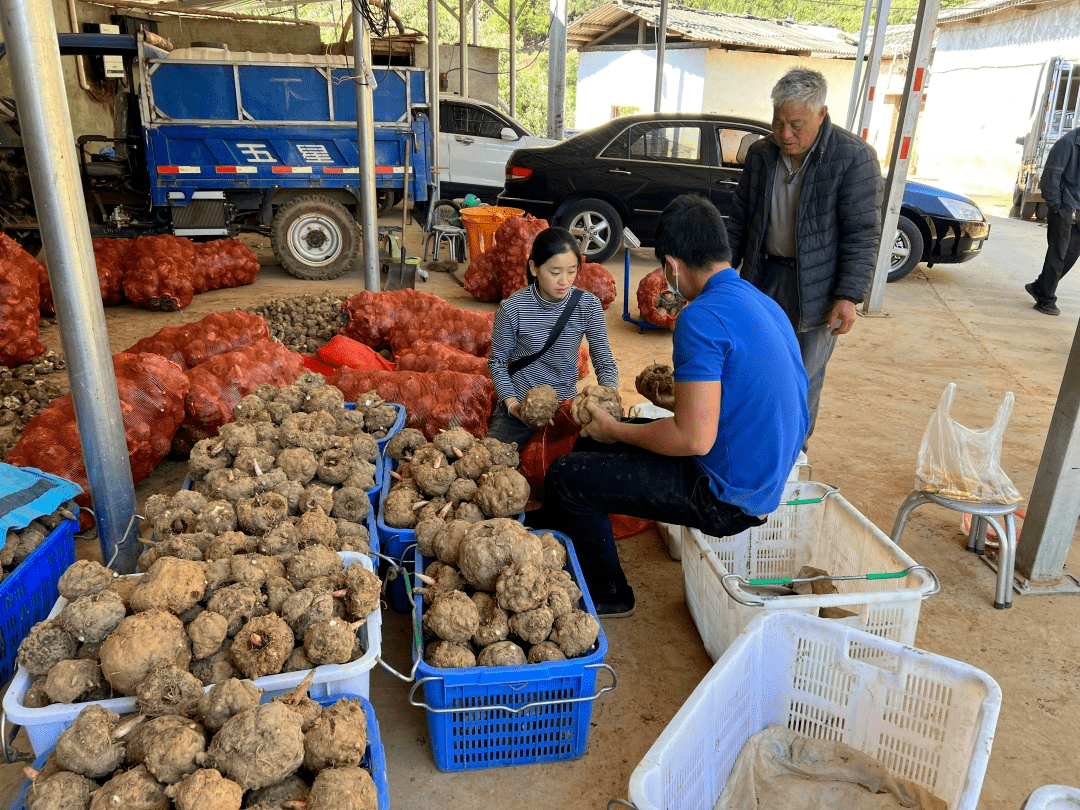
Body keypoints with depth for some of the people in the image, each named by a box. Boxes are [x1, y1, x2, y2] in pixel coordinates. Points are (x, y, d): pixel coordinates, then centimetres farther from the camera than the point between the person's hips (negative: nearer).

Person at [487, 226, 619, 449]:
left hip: (566, 405, 2)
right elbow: (497, 361, -3)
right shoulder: (512, 309, -15)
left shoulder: (588, 306, -11)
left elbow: (604, 362, -8)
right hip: (519, 405, -1)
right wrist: (511, 402, -17)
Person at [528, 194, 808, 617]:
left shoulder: (702, 317, -24)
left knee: (565, 476, -1)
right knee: (592, 443, 19)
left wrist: (614, 429, -12)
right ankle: (550, 523, 40)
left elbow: (694, 439, -27)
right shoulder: (762, 303, 5)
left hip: (728, 498, -9)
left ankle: (607, 595, 19)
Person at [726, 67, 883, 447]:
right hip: (763, 277, 4)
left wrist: (849, 295, -18)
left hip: (815, 288, -4)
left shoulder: (855, 158, -13)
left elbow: (862, 234, -13)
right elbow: (740, 219, 11)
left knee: (802, 383, 5)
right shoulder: (760, 154, 2)